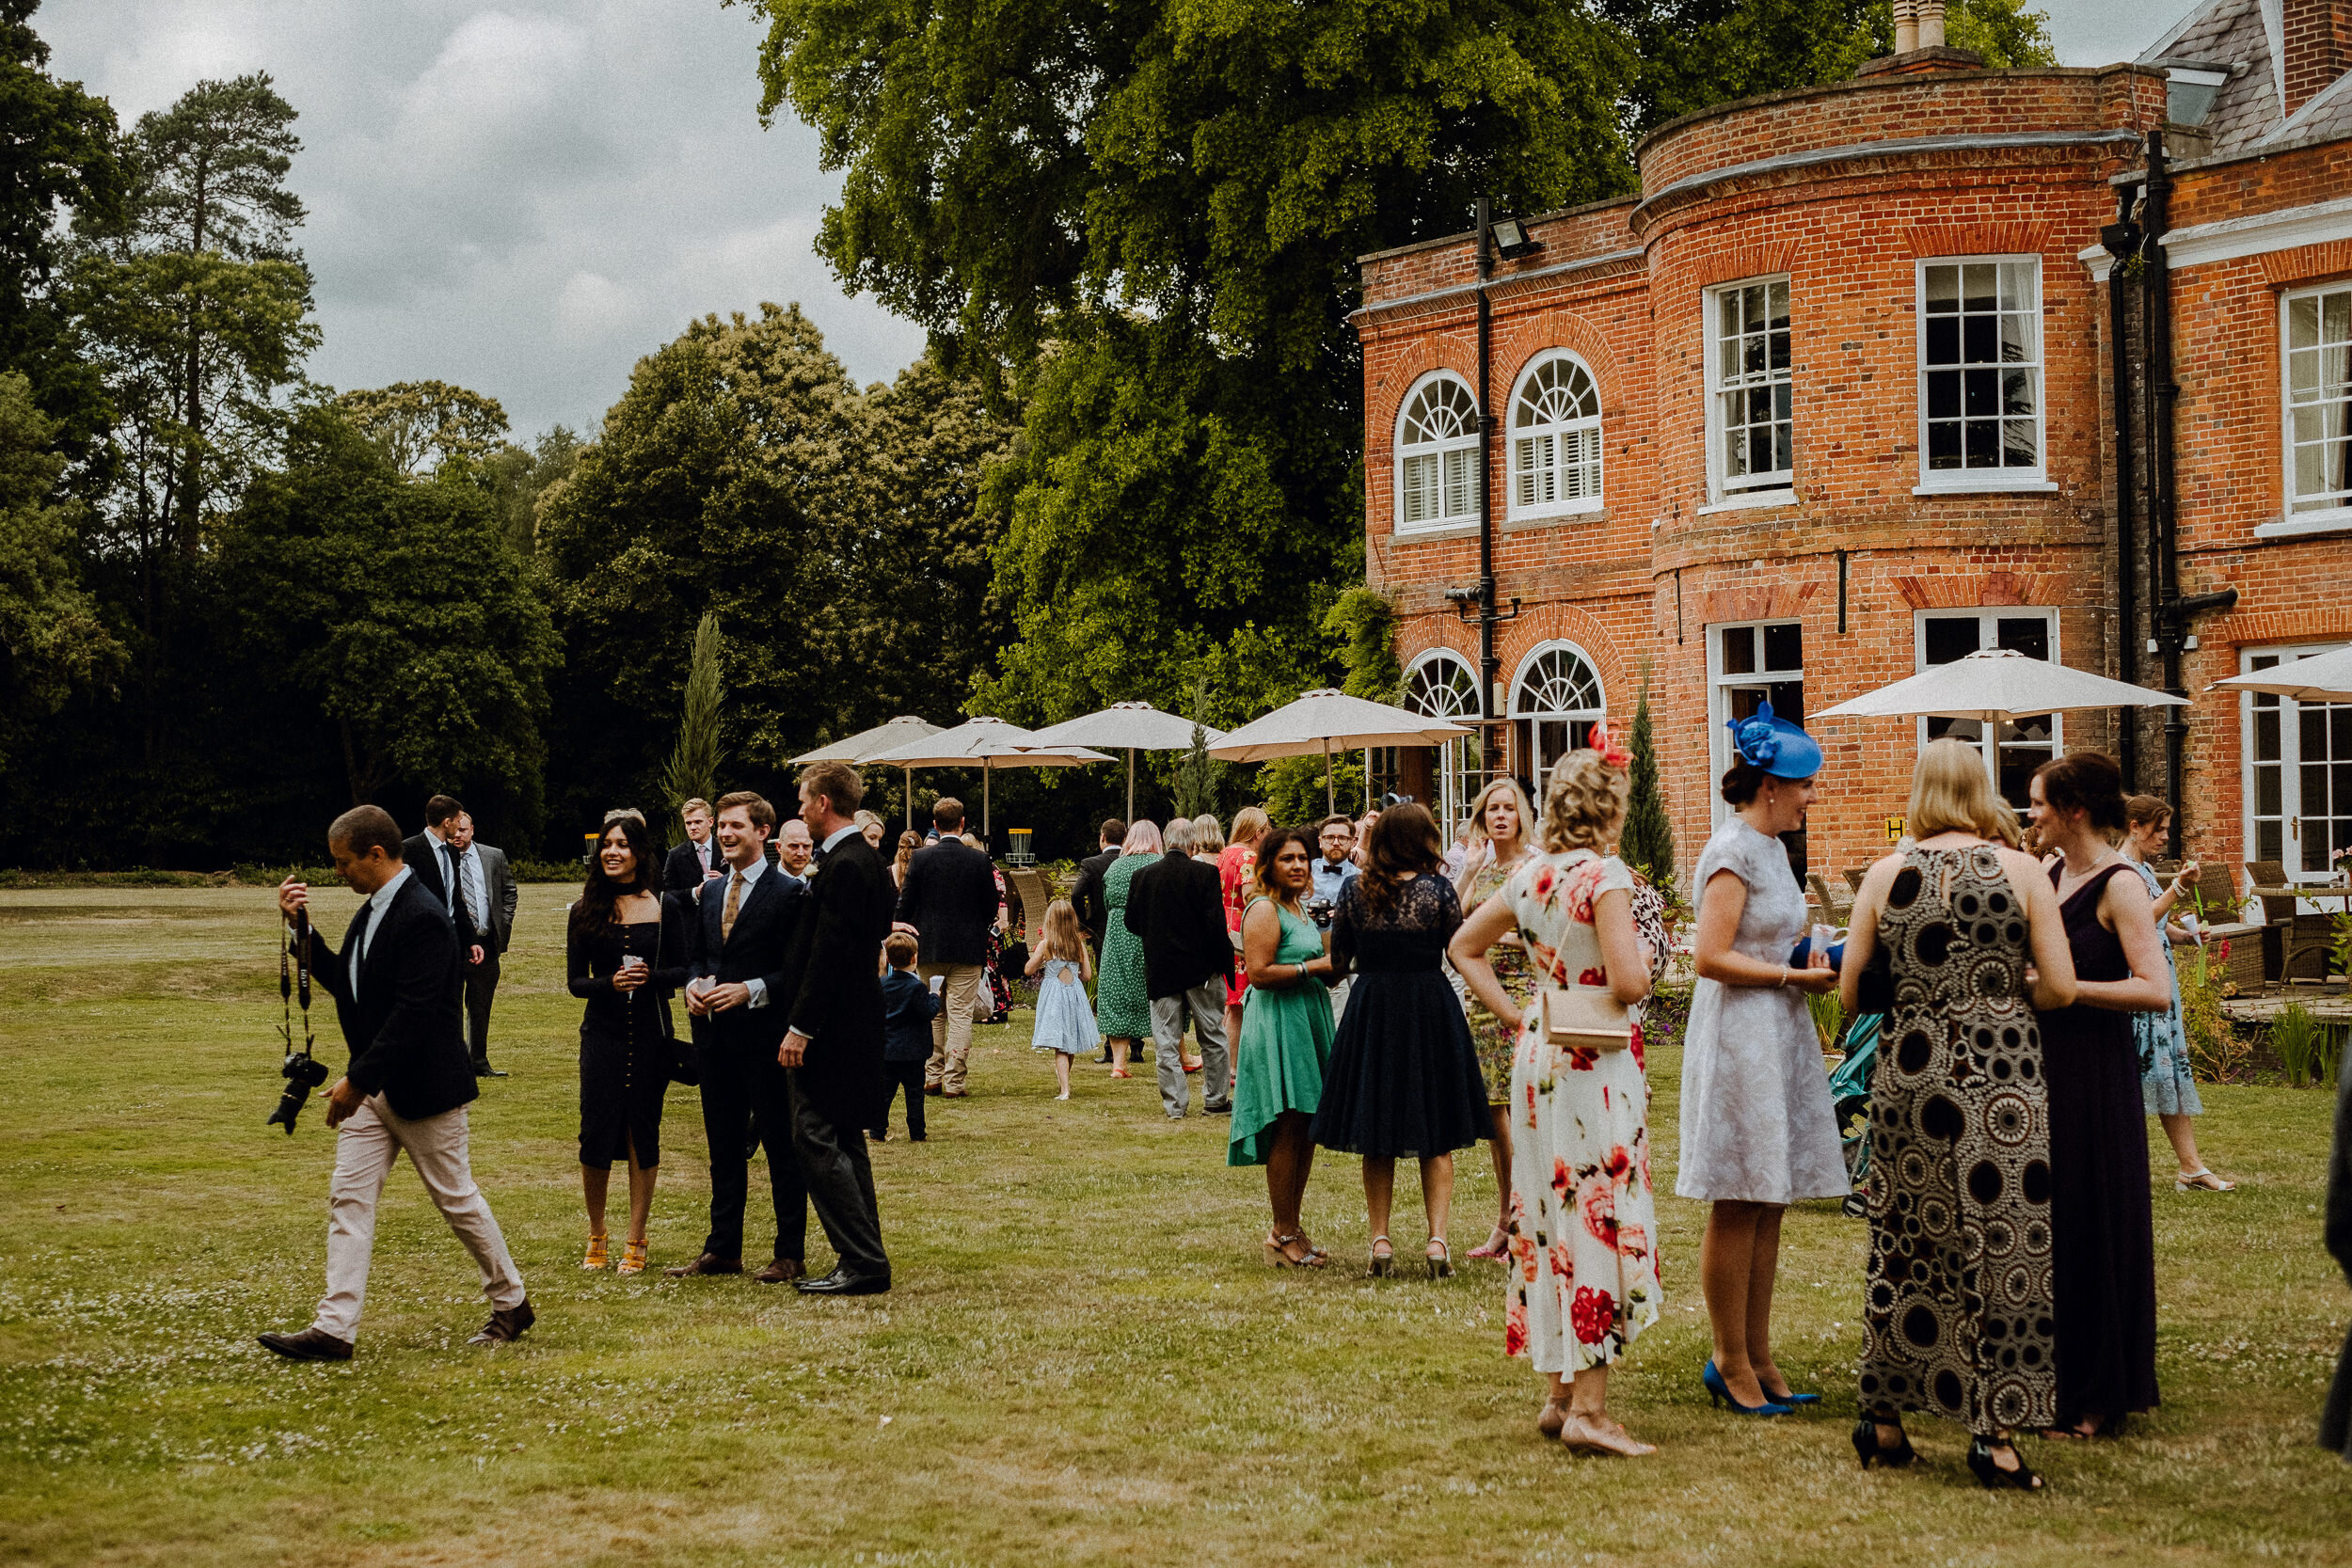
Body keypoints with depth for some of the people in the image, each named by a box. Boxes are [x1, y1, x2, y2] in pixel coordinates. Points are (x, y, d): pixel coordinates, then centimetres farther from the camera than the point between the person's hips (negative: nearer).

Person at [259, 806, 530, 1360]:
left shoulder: (423, 918, -21)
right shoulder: (373, 910, 10)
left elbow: (412, 1015, -26)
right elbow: (345, 983, 16)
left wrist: (358, 1078, -24)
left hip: (422, 1087, -9)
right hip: (371, 1087, 9)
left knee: (457, 1198, 5)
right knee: (348, 1199, 1)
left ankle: (512, 1302, 23)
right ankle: (334, 1329, 1)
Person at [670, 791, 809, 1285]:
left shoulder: (788, 893, -8)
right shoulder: (710, 893, 14)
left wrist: (750, 991, -20)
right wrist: (694, 984, 0)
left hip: (766, 1035, -7)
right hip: (717, 1036, 7)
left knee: (781, 1146, 1)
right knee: (724, 1146, 13)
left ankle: (791, 1253, 8)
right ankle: (722, 1249, 20)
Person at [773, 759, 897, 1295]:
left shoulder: (844, 866, -17)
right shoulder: (865, 860, 14)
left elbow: (828, 954, -21)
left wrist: (801, 1028, -20)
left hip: (832, 1026, -10)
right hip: (851, 1024, 10)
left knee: (817, 1140, -8)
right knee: (844, 1142, 14)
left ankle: (862, 1262, -7)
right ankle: (865, 1259, 19)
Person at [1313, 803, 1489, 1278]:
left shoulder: (1354, 891, -3)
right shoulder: (1438, 889, -9)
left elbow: (1338, 962, 3)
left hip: (1371, 1008, 2)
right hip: (1430, 1009, -2)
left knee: (1377, 1138, 11)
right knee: (1437, 1136, 7)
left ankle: (1380, 1239, 9)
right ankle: (1437, 1238, -2)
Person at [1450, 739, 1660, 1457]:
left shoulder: (1529, 873, 8)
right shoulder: (1604, 873, -14)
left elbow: (1464, 947, 17)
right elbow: (1627, 983, -23)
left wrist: (1517, 1017, 12)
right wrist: (1644, 956, -1)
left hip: (1538, 1056, 8)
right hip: (1597, 1065, -8)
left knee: (1553, 1219, 13)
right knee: (1601, 1221, -4)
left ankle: (1559, 1394, 20)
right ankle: (1588, 1408, -4)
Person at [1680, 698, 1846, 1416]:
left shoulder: (1770, 847, 15)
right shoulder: (1733, 850, -13)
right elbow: (1712, 957, -19)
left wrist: (1809, 962, 6)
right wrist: (1794, 976, -15)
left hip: (1778, 1035, 9)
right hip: (1738, 1038, -9)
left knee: (1768, 1208, 10)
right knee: (1739, 1208, -3)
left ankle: (1757, 1359, 16)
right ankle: (1732, 1362, 5)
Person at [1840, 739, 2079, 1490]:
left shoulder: (1887, 874, 0)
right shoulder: (2020, 870, -3)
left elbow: (1849, 994, 2)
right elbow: (2060, 988, -6)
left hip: (1908, 1078, 2)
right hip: (2003, 1083, -2)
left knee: (1903, 1246, 13)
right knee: (2002, 1251, 4)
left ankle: (1884, 1419, 21)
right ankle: (1994, 1434, 4)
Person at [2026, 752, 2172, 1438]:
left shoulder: (2120, 886, -13)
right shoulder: (2049, 874, 9)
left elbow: (2157, 991, -22)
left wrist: (2063, 987, -22)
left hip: (2095, 1078, -8)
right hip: (2043, 1067, 8)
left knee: (2090, 1228, 0)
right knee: (2040, 1226, 12)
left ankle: (2096, 1397, 10)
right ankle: (2048, 1378, 24)